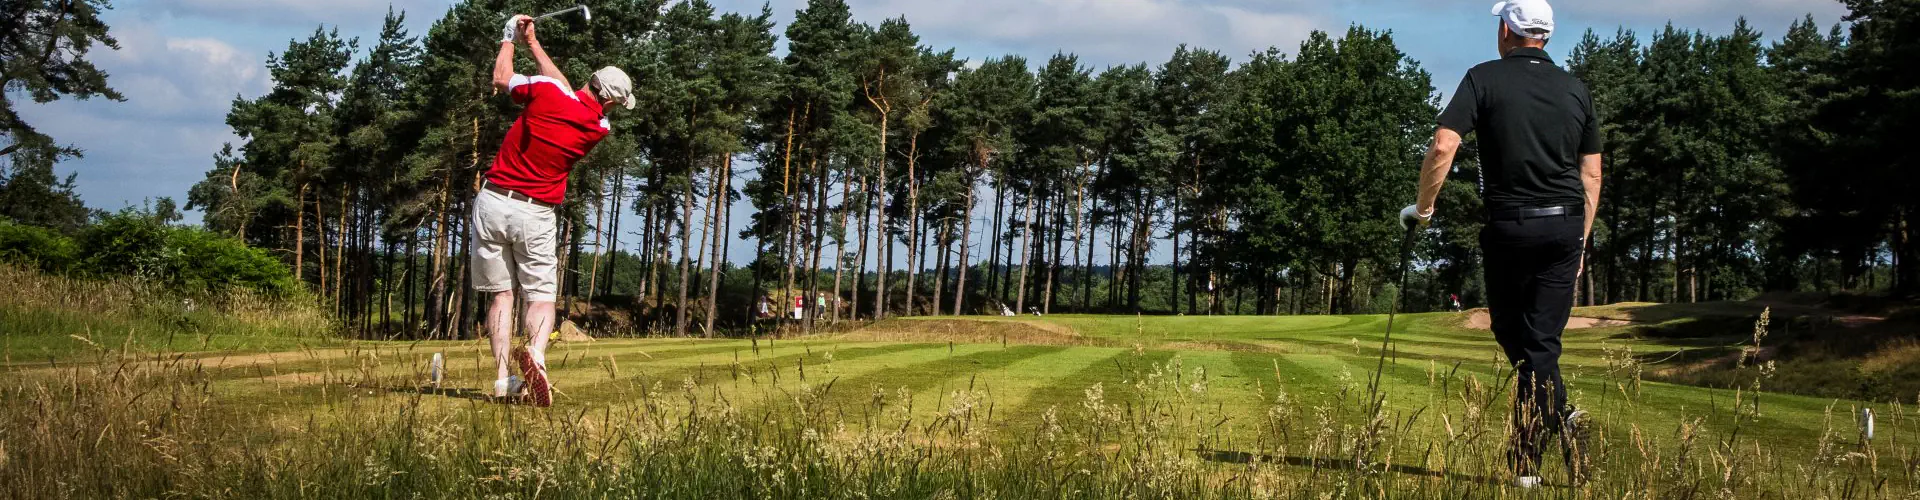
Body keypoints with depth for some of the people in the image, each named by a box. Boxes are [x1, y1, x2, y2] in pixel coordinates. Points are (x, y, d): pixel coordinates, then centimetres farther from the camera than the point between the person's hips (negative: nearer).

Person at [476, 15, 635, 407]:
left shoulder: (545, 91, -8)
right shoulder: (600, 128, -1)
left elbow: (501, 78, 11)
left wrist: (511, 39, 27)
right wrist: (533, 42, 22)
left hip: (493, 202, 1)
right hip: (535, 214, -1)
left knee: (501, 292, 8)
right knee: (541, 295, 7)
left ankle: (503, 376, -3)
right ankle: (536, 353, -24)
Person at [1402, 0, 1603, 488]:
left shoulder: (1485, 79, -3)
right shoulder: (1576, 89, 10)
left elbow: (1443, 146, -14)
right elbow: (1592, 174, 10)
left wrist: (1422, 207, -1)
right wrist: (1580, 241, 17)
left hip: (1509, 226, -3)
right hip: (1565, 226, 3)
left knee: (1513, 335, 11)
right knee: (1542, 340, 5)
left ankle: (1560, 415, -7)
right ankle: (1526, 457, -3)